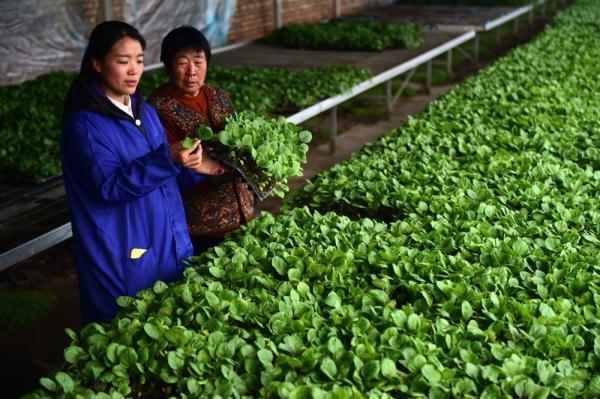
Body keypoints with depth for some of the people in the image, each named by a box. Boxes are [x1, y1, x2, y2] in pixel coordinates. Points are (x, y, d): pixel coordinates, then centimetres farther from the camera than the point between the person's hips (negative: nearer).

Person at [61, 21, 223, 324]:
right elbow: (110, 187, -23)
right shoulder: (84, 124, -16)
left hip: (169, 244, 7)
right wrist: (168, 160, -33)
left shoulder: (145, 111, 8)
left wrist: (195, 169, -1)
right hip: (123, 255, -7)